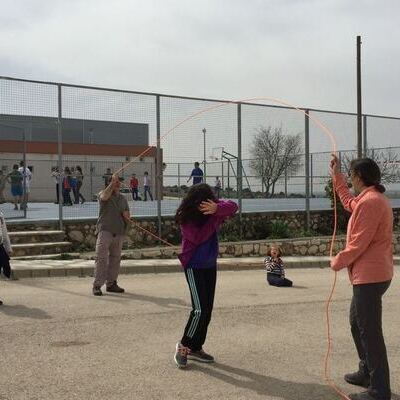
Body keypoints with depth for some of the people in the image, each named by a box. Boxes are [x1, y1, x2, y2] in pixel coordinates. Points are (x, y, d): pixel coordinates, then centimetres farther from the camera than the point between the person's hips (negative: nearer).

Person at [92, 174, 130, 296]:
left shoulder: (123, 198, 20)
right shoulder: (103, 194, 4)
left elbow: (127, 215, 24)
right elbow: (104, 196, -22)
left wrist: (126, 215, 1)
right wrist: (112, 183, -25)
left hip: (119, 232, 6)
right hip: (105, 230, -6)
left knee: (115, 258, 9)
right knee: (101, 258, -11)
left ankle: (111, 283, 18)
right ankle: (97, 285, -10)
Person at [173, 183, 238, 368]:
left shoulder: (213, 207, -5)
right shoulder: (186, 217, -17)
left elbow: (233, 206, -23)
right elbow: (199, 237, -27)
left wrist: (217, 209, -44)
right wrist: (217, 218, -27)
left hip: (210, 265, 6)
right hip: (194, 266, -6)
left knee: (207, 310, 9)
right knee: (200, 310, -13)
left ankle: (195, 348, 21)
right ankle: (184, 345, 5)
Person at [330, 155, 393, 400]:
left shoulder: (369, 201, -19)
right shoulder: (373, 199, 14)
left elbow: (359, 243, -21)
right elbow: (349, 203, 34)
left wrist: (338, 262, -6)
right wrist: (336, 175, 36)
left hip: (369, 275, -11)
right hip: (372, 273, 11)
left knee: (370, 331, -7)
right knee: (358, 323, 22)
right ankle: (367, 373, 34)